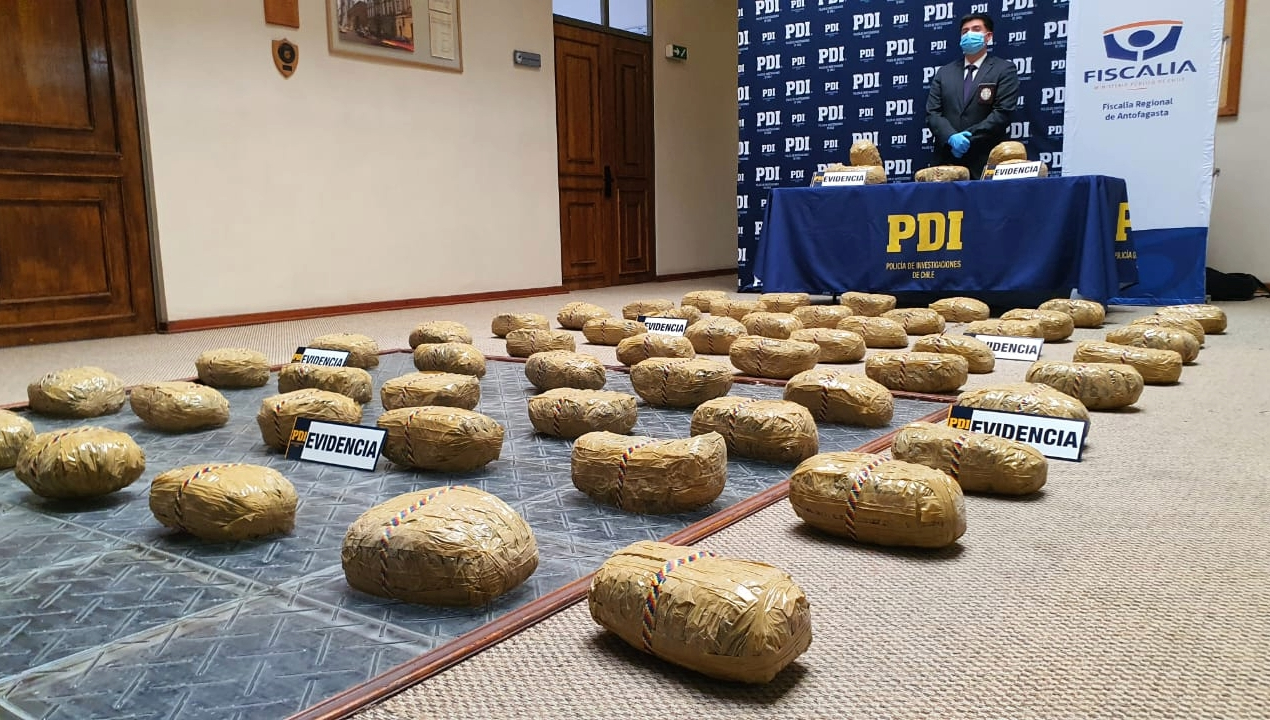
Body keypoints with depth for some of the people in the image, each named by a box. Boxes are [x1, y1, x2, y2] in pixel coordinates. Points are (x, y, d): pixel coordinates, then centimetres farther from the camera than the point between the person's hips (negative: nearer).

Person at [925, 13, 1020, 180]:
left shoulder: (1004, 70, 5)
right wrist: (952, 137, -13)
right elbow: (932, 113, 5)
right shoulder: (944, 72, 15)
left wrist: (968, 137, -15)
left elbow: (1002, 113, -6)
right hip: (947, 160, 3)